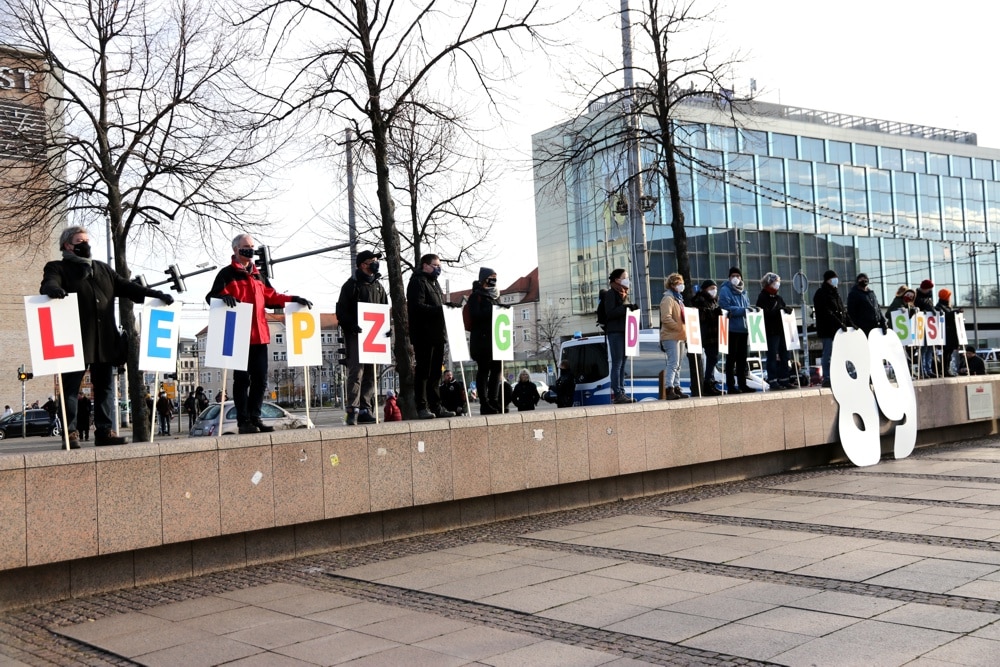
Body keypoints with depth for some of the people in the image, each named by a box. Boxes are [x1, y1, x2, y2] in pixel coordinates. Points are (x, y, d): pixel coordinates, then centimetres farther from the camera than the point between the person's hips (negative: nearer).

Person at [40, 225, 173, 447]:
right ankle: (70, 433, 1)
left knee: (105, 386, 5)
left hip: (104, 341, 5)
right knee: (71, 387, -2)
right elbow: (49, 284, -13)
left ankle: (104, 431, 9)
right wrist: (53, 289, -39)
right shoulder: (58, 268, 6)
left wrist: (156, 295, 6)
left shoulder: (103, 269, 23)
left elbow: (127, 287, 18)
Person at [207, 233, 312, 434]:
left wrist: (293, 299, 13)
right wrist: (224, 297, -31)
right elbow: (212, 296, -9)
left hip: (259, 335, 7)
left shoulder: (258, 276, 23)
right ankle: (243, 421, 0)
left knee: (260, 379, 8)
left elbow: (271, 297, 25)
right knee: (242, 379, -4)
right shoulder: (227, 274, 2)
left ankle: (254, 417, 16)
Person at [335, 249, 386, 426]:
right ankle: (353, 410, -15)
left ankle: (365, 410, 10)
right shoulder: (351, 285, 0)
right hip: (355, 336, -7)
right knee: (356, 372, -13)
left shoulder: (378, 286, 19)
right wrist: (352, 326, -20)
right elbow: (342, 312, -7)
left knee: (370, 374, 6)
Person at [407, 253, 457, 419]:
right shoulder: (418, 282, -7)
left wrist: (448, 306, 5)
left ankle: (436, 406, 17)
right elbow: (417, 306, -19)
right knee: (423, 371, -5)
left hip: (437, 334, 9)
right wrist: (439, 309, -25)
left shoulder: (434, 283, 23)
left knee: (435, 372, 12)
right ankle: (422, 407, -2)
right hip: (424, 335, -9)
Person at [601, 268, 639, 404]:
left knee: (622, 364, 8)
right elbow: (610, 313, -15)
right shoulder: (611, 294, -5)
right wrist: (626, 308, -21)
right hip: (615, 332, -9)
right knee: (617, 363, -10)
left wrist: (632, 309, 8)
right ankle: (617, 394, -12)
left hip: (624, 332, 9)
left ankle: (621, 392, 10)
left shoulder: (624, 294, 22)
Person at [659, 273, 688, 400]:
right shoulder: (668, 299, -11)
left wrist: (683, 328, 11)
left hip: (676, 336, 10)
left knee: (677, 364, 12)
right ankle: (669, 390, -14)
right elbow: (666, 318, -22)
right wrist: (679, 328, -20)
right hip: (670, 336, -10)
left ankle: (676, 388, 16)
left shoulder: (677, 298, 19)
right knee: (673, 364, -13)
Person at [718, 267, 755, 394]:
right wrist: (742, 310, -20)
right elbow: (726, 308, -15)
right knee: (731, 358, -3)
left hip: (743, 329, 7)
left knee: (742, 358, 10)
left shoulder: (743, 292, 18)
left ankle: (742, 384, 16)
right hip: (732, 329, -7)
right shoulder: (725, 290, -4)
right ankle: (731, 386, 1)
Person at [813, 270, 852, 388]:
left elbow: (843, 310, 21)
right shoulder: (821, 294, -6)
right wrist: (840, 323, -23)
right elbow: (827, 313, -16)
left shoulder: (836, 292, 20)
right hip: (828, 330, -8)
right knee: (828, 354, -7)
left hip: (838, 329, 8)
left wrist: (850, 324, 9)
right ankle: (827, 378, -4)